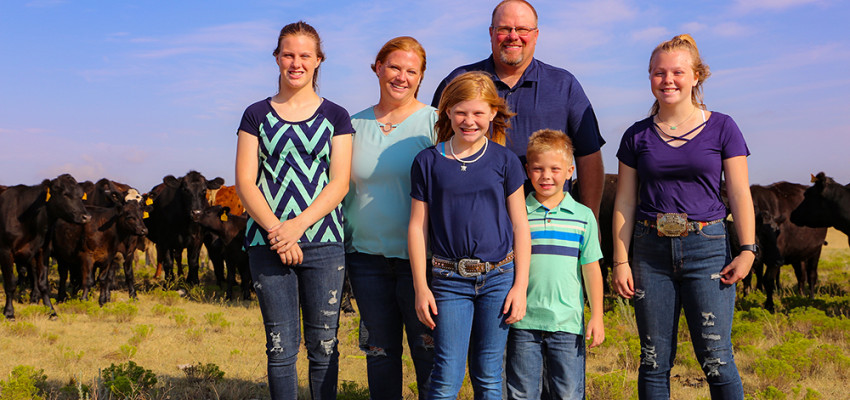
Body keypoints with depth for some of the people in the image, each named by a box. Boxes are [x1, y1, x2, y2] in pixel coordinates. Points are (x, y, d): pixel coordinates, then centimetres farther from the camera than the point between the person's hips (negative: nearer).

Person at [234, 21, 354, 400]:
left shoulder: (335, 117, 8)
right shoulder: (257, 115, 9)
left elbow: (339, 183, -1)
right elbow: (245, 183, 2)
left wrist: (297, 226, -14)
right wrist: (276, 231, -12)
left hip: (323, 242, 0)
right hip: (267, 243, 0)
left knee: (323, 345, 4)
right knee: (281, 346, 2)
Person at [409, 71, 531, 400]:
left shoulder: (504, 161, 2)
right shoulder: (428, 162, 1)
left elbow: (520, 225, 4)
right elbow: (418, 227, 3)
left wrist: (520, 286, 0)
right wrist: (421, 287, 0)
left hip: (499, 277, 1)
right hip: (449, 280, 0)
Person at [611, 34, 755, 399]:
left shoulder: (722, 128, 4)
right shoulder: (637, 136, 8)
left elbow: (739, 194, 3)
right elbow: (625, 201, 8)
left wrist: (747, 249, -6)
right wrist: (620, 260, 2)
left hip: (706, 248, -2)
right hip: (651, 250, 2)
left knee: (716, 360, -5)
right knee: (654, 361, 6)